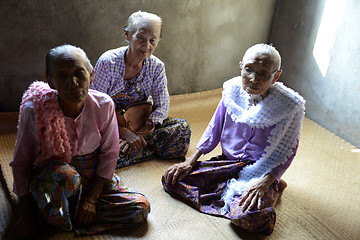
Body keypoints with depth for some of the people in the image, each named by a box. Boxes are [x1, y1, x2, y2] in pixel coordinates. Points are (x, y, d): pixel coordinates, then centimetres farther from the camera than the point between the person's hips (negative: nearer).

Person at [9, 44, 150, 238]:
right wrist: (25, 214, -11)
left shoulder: (103, 105, -16)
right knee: (65, 176, -40)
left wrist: (92, 199, -10)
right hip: (48, 176, -3)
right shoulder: (34, 111, -21)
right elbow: (21, 163, -10)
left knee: (141, 208, -12)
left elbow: (109, 154, -6)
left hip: (94, 176, 3)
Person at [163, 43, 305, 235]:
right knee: (172, 179, -10)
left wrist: (263, 183, -26)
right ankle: (234, 190, 2)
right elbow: (214, 131, 6)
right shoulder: (233, 90, -5)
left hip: (260, 171, -5)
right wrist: (191, 161, -2)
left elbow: (285, 153, -11)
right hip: (228, 162, 5)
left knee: (248, 217, -34)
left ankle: (274, 189, 0)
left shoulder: (289, 106, -17)